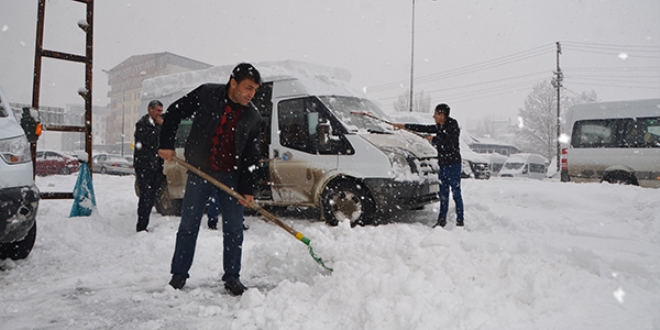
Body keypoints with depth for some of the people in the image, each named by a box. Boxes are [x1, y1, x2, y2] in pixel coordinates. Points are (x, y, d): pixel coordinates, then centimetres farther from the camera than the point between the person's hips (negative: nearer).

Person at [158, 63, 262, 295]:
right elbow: (174, 113, 2)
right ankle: (179, 274, 20)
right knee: (189, 224, 5)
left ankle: (232, 277, 17)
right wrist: (167, 144, -5)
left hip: (231, 176, 2)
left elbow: (251, 156, 2)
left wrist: (248, 188, -4)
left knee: (234, 228, 3)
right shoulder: (207, 95, -6)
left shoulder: (253, 117, 0)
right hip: (199, 171, -2)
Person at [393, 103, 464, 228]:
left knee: (456, 194, -5)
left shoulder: (453, 126, -11)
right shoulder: (439, 127, 13)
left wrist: (433, 139, -10)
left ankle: (460, 221, 1)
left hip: (453, 165, -8)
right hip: (443, 165, 8)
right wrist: (404, 126, 19)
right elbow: (424, 128, 19)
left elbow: (449, 144, -22)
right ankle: (442, 220, 20)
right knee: (443, 194, 12)